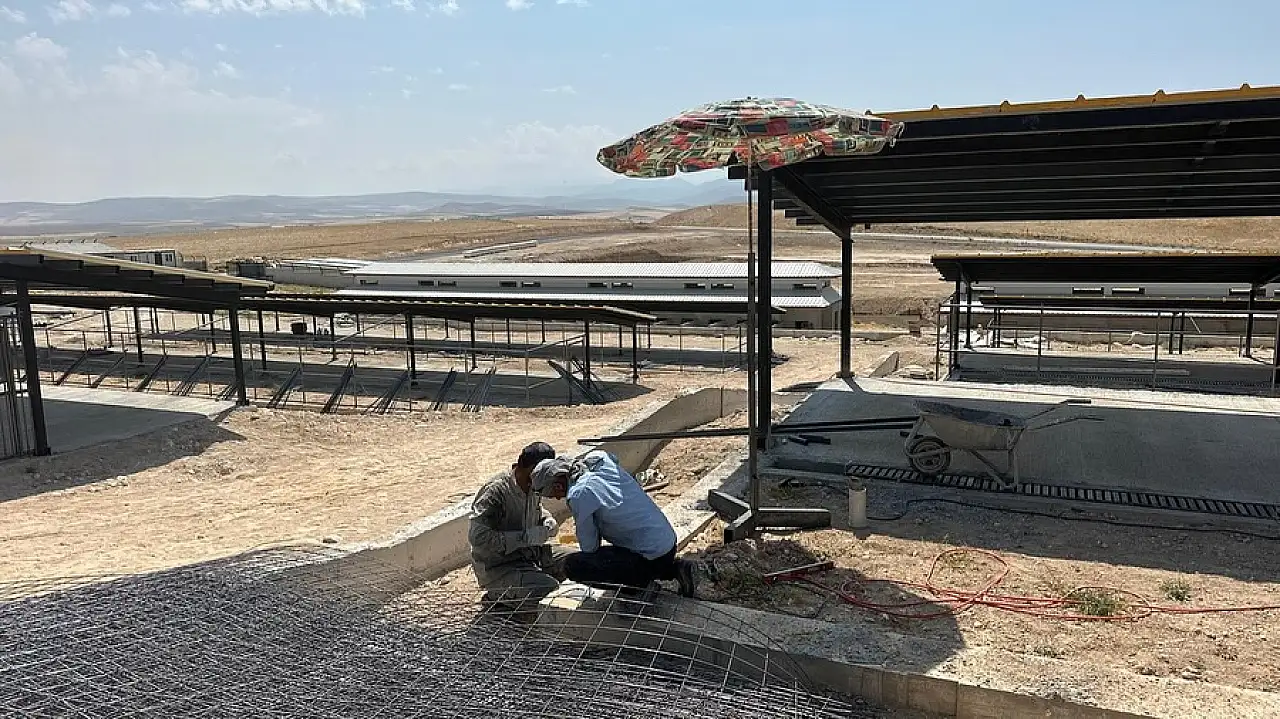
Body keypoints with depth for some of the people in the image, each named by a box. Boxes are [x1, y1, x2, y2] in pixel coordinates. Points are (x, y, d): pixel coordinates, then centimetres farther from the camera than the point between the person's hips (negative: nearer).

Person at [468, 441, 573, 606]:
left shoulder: (531, 488, 3)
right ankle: (498, 597, -2)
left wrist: (548, 521, -1)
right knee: (550, 588, -27)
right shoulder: (495, 491, -23)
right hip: (497, 568, -9)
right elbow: (477, 537, -30)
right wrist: (524, 537, -28)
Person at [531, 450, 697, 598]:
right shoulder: (601, 457, 4)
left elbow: (589, 547, -6)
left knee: (571, 565, -8)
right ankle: (674, 568, 18)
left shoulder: (578, 495, -16)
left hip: (650, 558, -8)